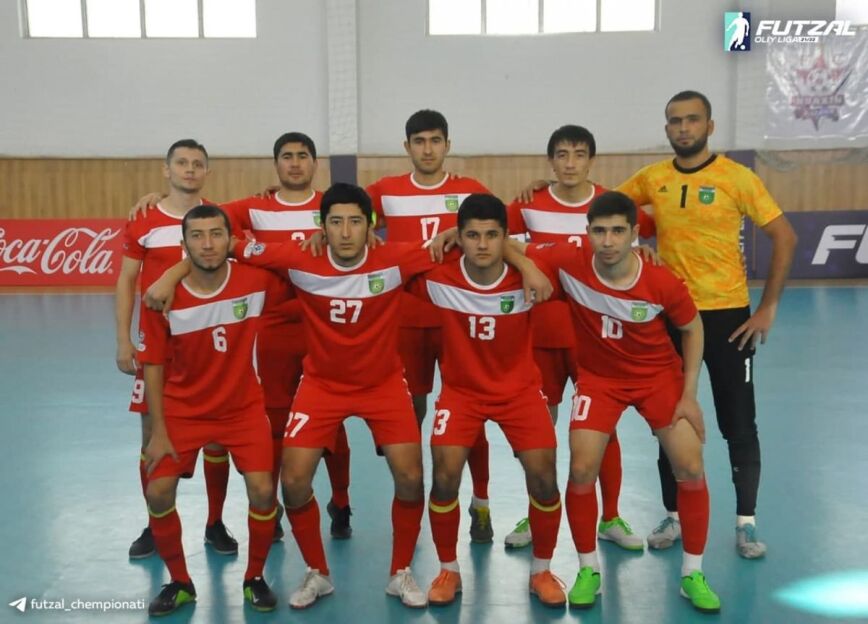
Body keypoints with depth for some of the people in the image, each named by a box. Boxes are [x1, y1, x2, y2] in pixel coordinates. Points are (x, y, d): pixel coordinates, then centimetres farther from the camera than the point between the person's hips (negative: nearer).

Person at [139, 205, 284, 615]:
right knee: (158, 493, -7)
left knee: (262, 491, -11)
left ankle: (255, 578, 15)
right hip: (182, 410, 0)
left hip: (243, 408, 0)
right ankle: (179, 582, 18)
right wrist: (158, 430, -10)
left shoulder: (256, 280, -16)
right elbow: (153, 365, -8)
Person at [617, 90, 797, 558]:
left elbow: (784, 238, -5)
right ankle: (674, 516, 26)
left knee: (739, 424, 5)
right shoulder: (652, 178, 2)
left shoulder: (737, 178, -7)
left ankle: (746, 523, 20)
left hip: (727, 315, -3)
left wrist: (768, 308, -9)